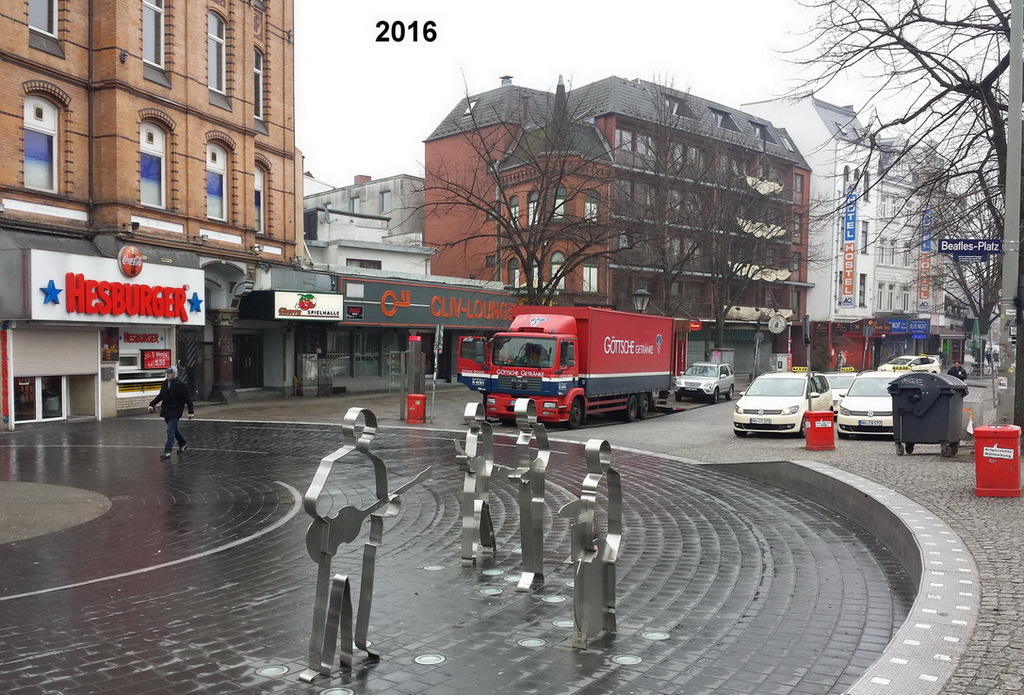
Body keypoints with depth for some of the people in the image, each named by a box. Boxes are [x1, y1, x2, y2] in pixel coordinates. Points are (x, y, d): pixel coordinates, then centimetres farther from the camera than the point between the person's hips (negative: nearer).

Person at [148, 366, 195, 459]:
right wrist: (152, 404, 12)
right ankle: (183, 444, 39)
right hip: (166, 411, 8)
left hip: (175, 412, -7)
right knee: (173, 430, 20)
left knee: (170, 431, -14)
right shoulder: (164, 383, 8)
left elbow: (187, 398, -10)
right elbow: (160, 396, 21)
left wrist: (191, 411, -12)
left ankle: (167, 451, -17)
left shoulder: (180, 385, -12)